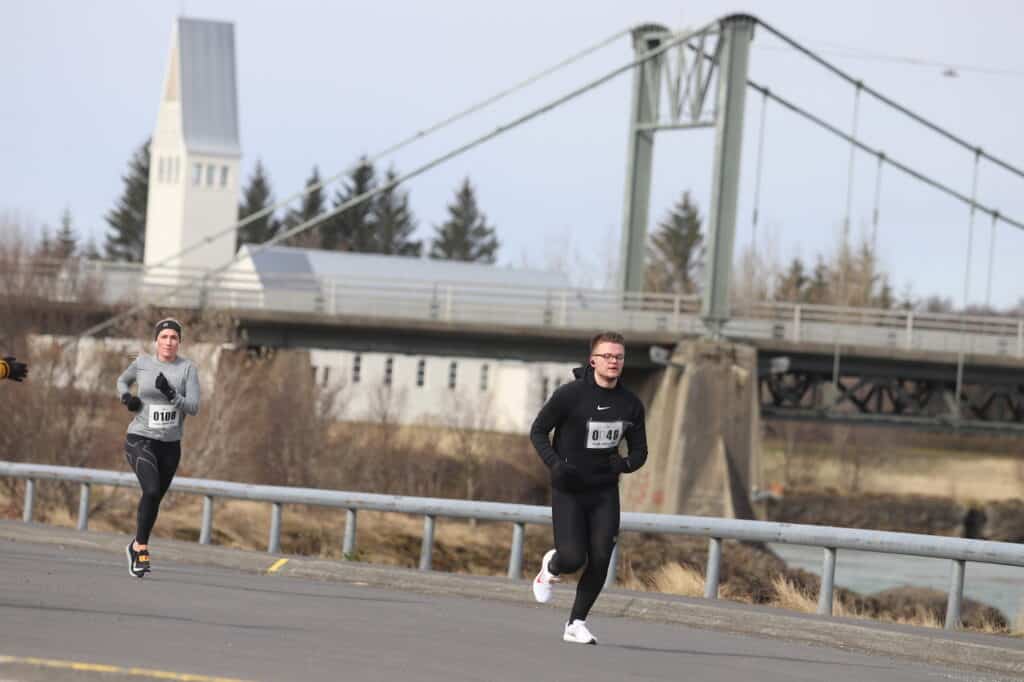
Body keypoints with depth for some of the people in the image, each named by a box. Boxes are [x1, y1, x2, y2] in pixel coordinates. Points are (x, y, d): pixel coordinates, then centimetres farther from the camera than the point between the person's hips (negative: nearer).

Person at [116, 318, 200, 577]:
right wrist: (126, 398, -1)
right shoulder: (142, 363, -1)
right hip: (140, 439, -2)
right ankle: (142, 547, -13)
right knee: (151, 491, -24)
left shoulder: (187, 368, -3)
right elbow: (122, 380, 20)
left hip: (170, 444, 2)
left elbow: (193, 407, -11)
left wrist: (171, 394, -27)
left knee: (155, 498, 13)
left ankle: (136, 545, 36)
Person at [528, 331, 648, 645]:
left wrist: (625, 463, -14)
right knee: (573, 558, -13)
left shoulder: (630, 404, 2)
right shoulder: (570, 395, -11)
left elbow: (639, 450, 10)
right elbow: (538, 430, -2)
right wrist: (555, 463, -18)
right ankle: (551, 567, 25)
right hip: (568, 490, -3)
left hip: (604, 492, 4)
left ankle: (576, 623, 8)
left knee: (600, 560, -7)